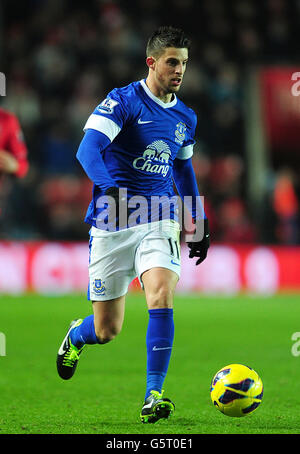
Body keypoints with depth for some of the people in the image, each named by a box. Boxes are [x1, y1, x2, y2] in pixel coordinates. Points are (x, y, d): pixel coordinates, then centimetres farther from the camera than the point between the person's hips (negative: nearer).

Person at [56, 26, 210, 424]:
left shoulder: (186, 117, 11)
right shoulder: (123, 101, -8)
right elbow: (88, 148, -21)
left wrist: (200, 221, 26)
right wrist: (110, 189, -39)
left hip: (159, 221, 3)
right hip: (111, 225, -3)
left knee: (162, 296, -24)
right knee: (106, 331, 3)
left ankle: (153, 396, -17)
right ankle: (76, 335, 41)